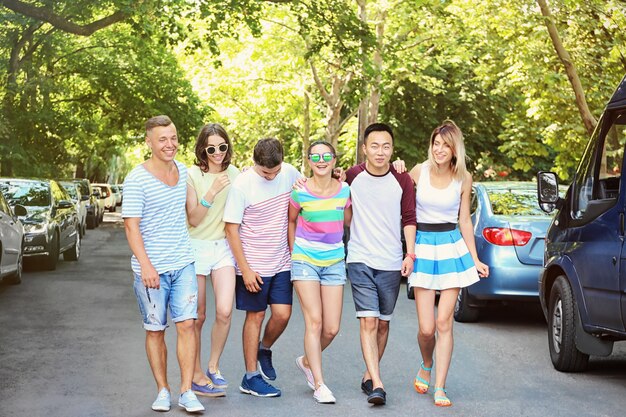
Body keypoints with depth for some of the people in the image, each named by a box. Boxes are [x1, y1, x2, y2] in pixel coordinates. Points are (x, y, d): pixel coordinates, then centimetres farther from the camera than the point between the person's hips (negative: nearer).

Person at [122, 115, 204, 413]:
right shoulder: (137, 179, -9)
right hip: (151, 269, -4)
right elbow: (131, 225, -13)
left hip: (183, 264, 4)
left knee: (186, 324, -4)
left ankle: (186, 392, 1)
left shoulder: (183, 171, 9)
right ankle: (162, 390, 16)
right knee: (155, 330, 5)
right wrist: (146, 265, -20)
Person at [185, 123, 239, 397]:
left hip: (223, 247, 3)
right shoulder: (192, 175, -7)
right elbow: (193, 219, -11)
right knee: (197, 316, 3)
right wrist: (211, 193, -21)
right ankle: (196, 374, 17)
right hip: (196, 248, -3)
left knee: (224, 311, -12)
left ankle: (213, 367, 9)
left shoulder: (234, 174, 6)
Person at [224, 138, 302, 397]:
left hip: (281, 262, 4)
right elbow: (231, 229, -11)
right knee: (255, 316, 3)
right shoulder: (242, 185, -14)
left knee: (282, 314, -2)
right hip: (254, 265, -4)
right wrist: (245, 269, -13)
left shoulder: (289, 173, -3)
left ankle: (264, 349, 29)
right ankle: (251, 378, 13)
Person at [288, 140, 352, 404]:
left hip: (334, 262, 3)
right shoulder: (301, 192, -8)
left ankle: (307, 361, 30)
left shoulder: (344, 190, -1)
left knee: (332, 329, 2)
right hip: (305, 261, -3)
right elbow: (291, 221, 9)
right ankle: (319, 385, -6)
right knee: (314, 321, -12)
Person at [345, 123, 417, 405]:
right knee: (368, 321, -12)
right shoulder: (352, 177, -1)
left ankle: (369, 375, 28)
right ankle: (377, 384, -17)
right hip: (360, 261, -2)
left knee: (383, 323, 11)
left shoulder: (403, 181, 0)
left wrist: (410, 255, -2)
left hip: (391, 264, 2)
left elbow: (409, 219, 4)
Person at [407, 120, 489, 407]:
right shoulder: (419, 171, -2)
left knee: (444, 322, -4)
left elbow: (464, 221, 8)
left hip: (452, 247, 1)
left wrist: (475, 259, 5)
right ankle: (426, 367, 27)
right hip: (422, 246, 0)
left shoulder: (463, 179, 1)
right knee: (426, 327, -4)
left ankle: (440, 388, 2)